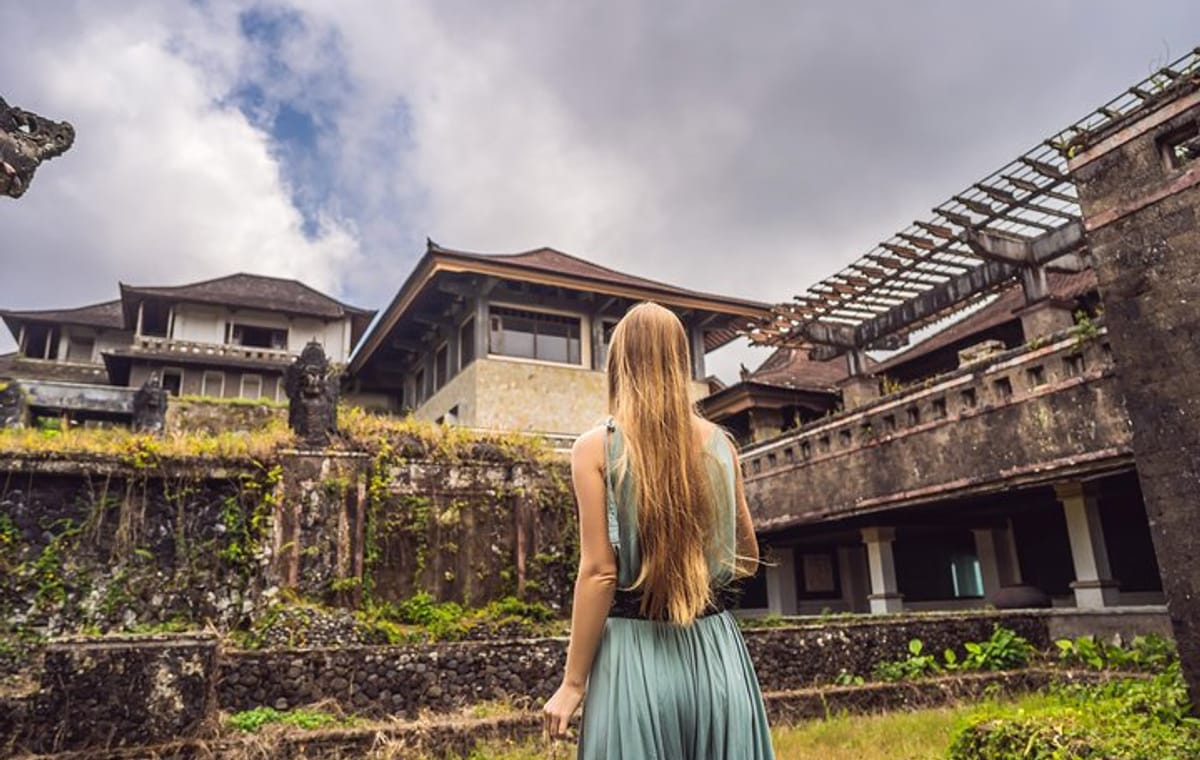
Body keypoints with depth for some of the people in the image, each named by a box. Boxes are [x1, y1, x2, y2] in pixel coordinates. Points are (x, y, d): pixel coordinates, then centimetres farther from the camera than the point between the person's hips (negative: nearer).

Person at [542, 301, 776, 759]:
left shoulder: (596, 447, -7)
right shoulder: (719, 443, 4)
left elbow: (599, 571, -11)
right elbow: (747, 560, 13)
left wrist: (574, 682, -4)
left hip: (637, 654, -3)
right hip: (715, 650, 4)